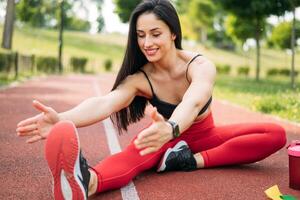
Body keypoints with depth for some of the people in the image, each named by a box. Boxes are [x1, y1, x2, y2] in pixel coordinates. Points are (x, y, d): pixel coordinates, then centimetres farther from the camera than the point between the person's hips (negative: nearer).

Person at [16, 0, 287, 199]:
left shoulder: (201, 66, -25)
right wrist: (61, 119, -62)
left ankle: (193, 160, -32)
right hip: (170, 139, -1)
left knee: (275, 134, -23)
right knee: (144, 147, -39)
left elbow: (193, 102, -48)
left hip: (204, 137, 1)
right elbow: (105, 102, -41)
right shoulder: (139, 78, -19)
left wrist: (170, 128, -72)